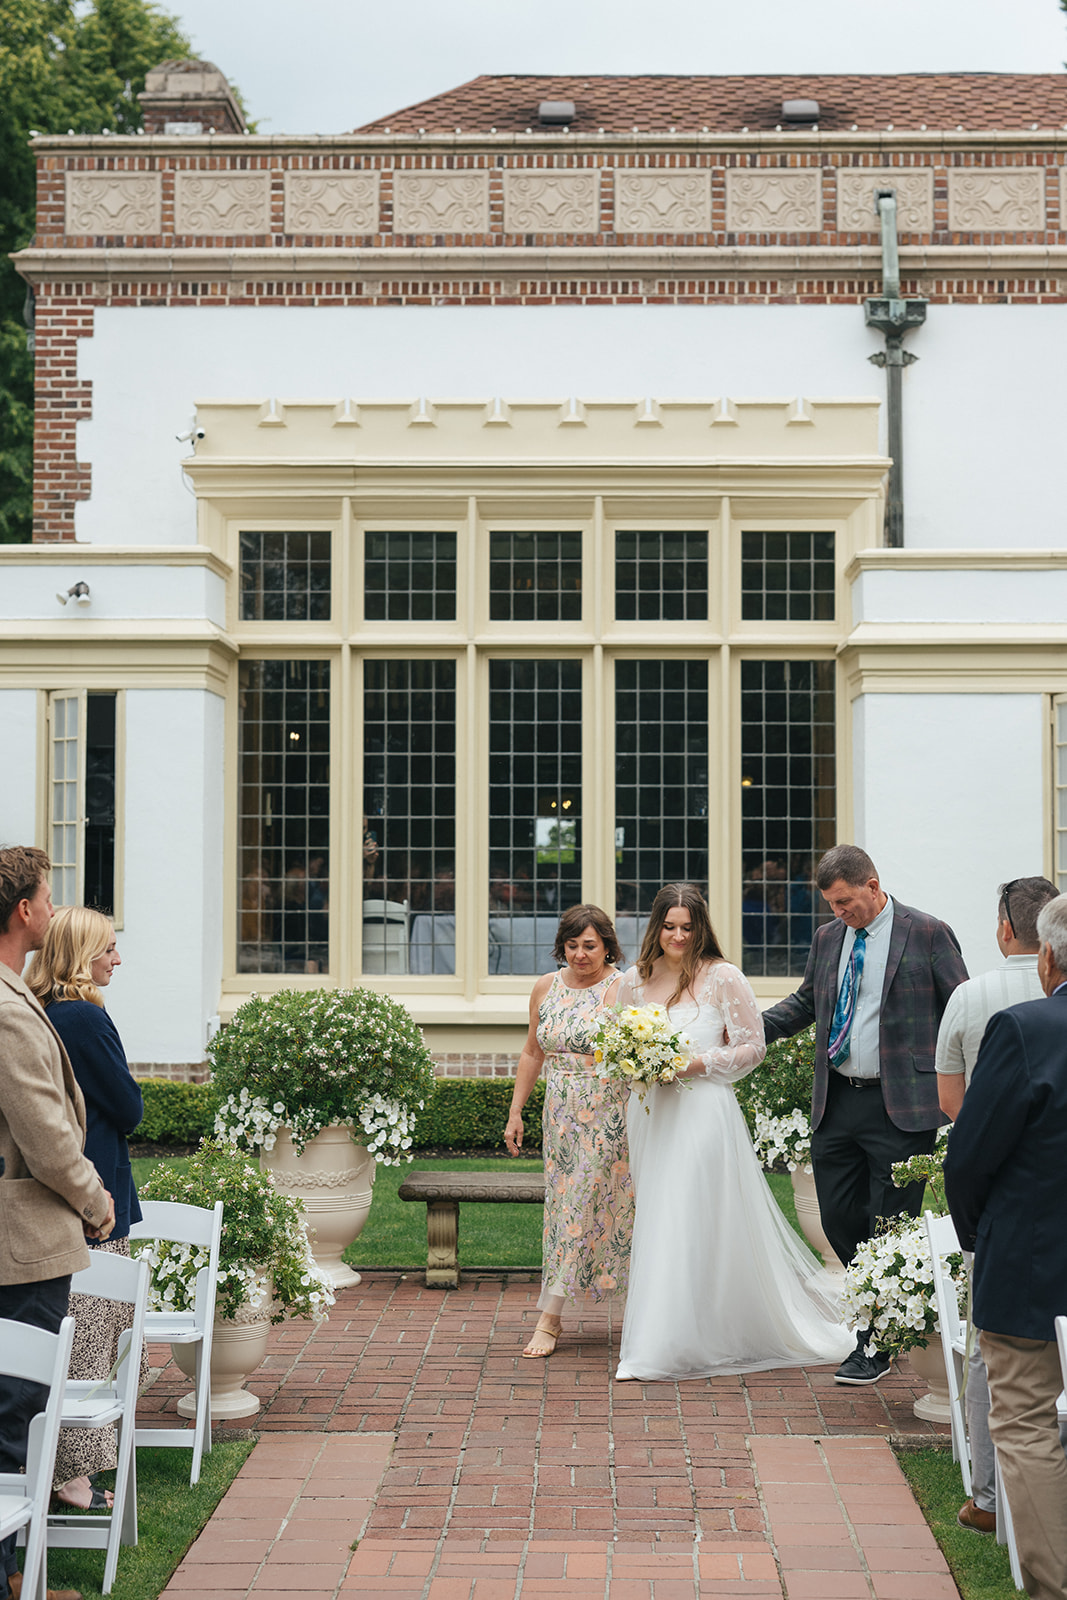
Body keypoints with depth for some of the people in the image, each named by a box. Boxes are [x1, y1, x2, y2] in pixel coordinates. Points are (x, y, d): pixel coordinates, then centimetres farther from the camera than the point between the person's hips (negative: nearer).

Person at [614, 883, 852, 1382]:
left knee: (697, 1221, -6)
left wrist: (699, 1064, -14)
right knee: (654, 1221, 8)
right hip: (649, 1113, 5)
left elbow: (752, 1047, -2)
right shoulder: (634, 980, 9)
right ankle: (656, 1336, 17)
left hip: (703, 1112, -5)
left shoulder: (722, 978, -4)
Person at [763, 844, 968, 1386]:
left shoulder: (927, 934, -4)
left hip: (901, 1106, -6)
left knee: (889, 1222, -2)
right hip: (836, 1103, 6)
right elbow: (804, 1004, 24)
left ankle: (874, 1345, 9)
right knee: (838, 1217, 9)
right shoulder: (827, 939, 12)